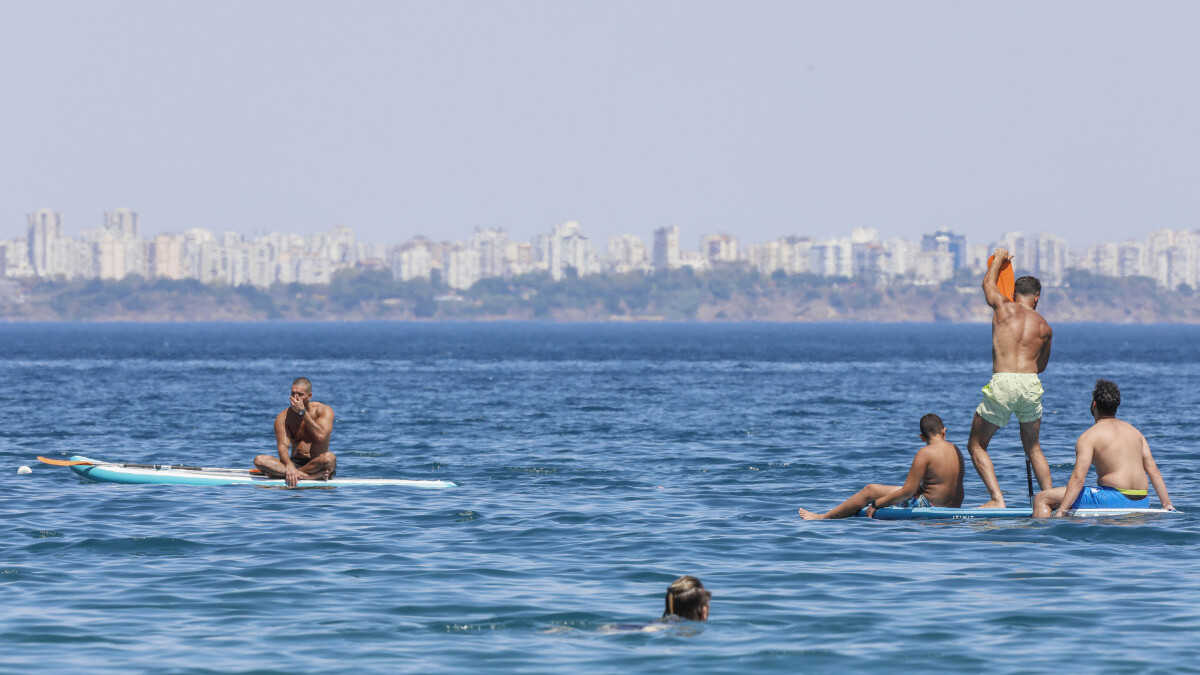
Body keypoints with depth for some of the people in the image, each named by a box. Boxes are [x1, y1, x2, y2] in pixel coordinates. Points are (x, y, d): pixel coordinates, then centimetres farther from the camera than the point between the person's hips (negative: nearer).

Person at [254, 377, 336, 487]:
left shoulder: (324, 410, -3)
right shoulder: (283, 417, 1)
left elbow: (320, 437, -22)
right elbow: (283, 446, -12)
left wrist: (303, 412, -18)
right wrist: (288, 465, -34)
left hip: (317, 464, -3)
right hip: (295, 463, 3)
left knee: (330, 458, -38)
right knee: (259, 460, -26)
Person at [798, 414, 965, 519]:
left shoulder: (925, 453, -18)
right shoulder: (955, 450, 6)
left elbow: (907, 491, -19)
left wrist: (876, 504, -11)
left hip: (928, 504, -8)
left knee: (870, 491, 3)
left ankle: (824, 517, 15)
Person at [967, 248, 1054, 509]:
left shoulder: (1004, 308, 4)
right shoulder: (1044, 327, 11)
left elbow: (988, 282, 26)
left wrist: (999, 258, 43)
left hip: (1002, 383, -3)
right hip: (1032, 385, 3)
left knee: (976, 446, 9)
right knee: (1033, 447, 23)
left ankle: (997, 499, -6)